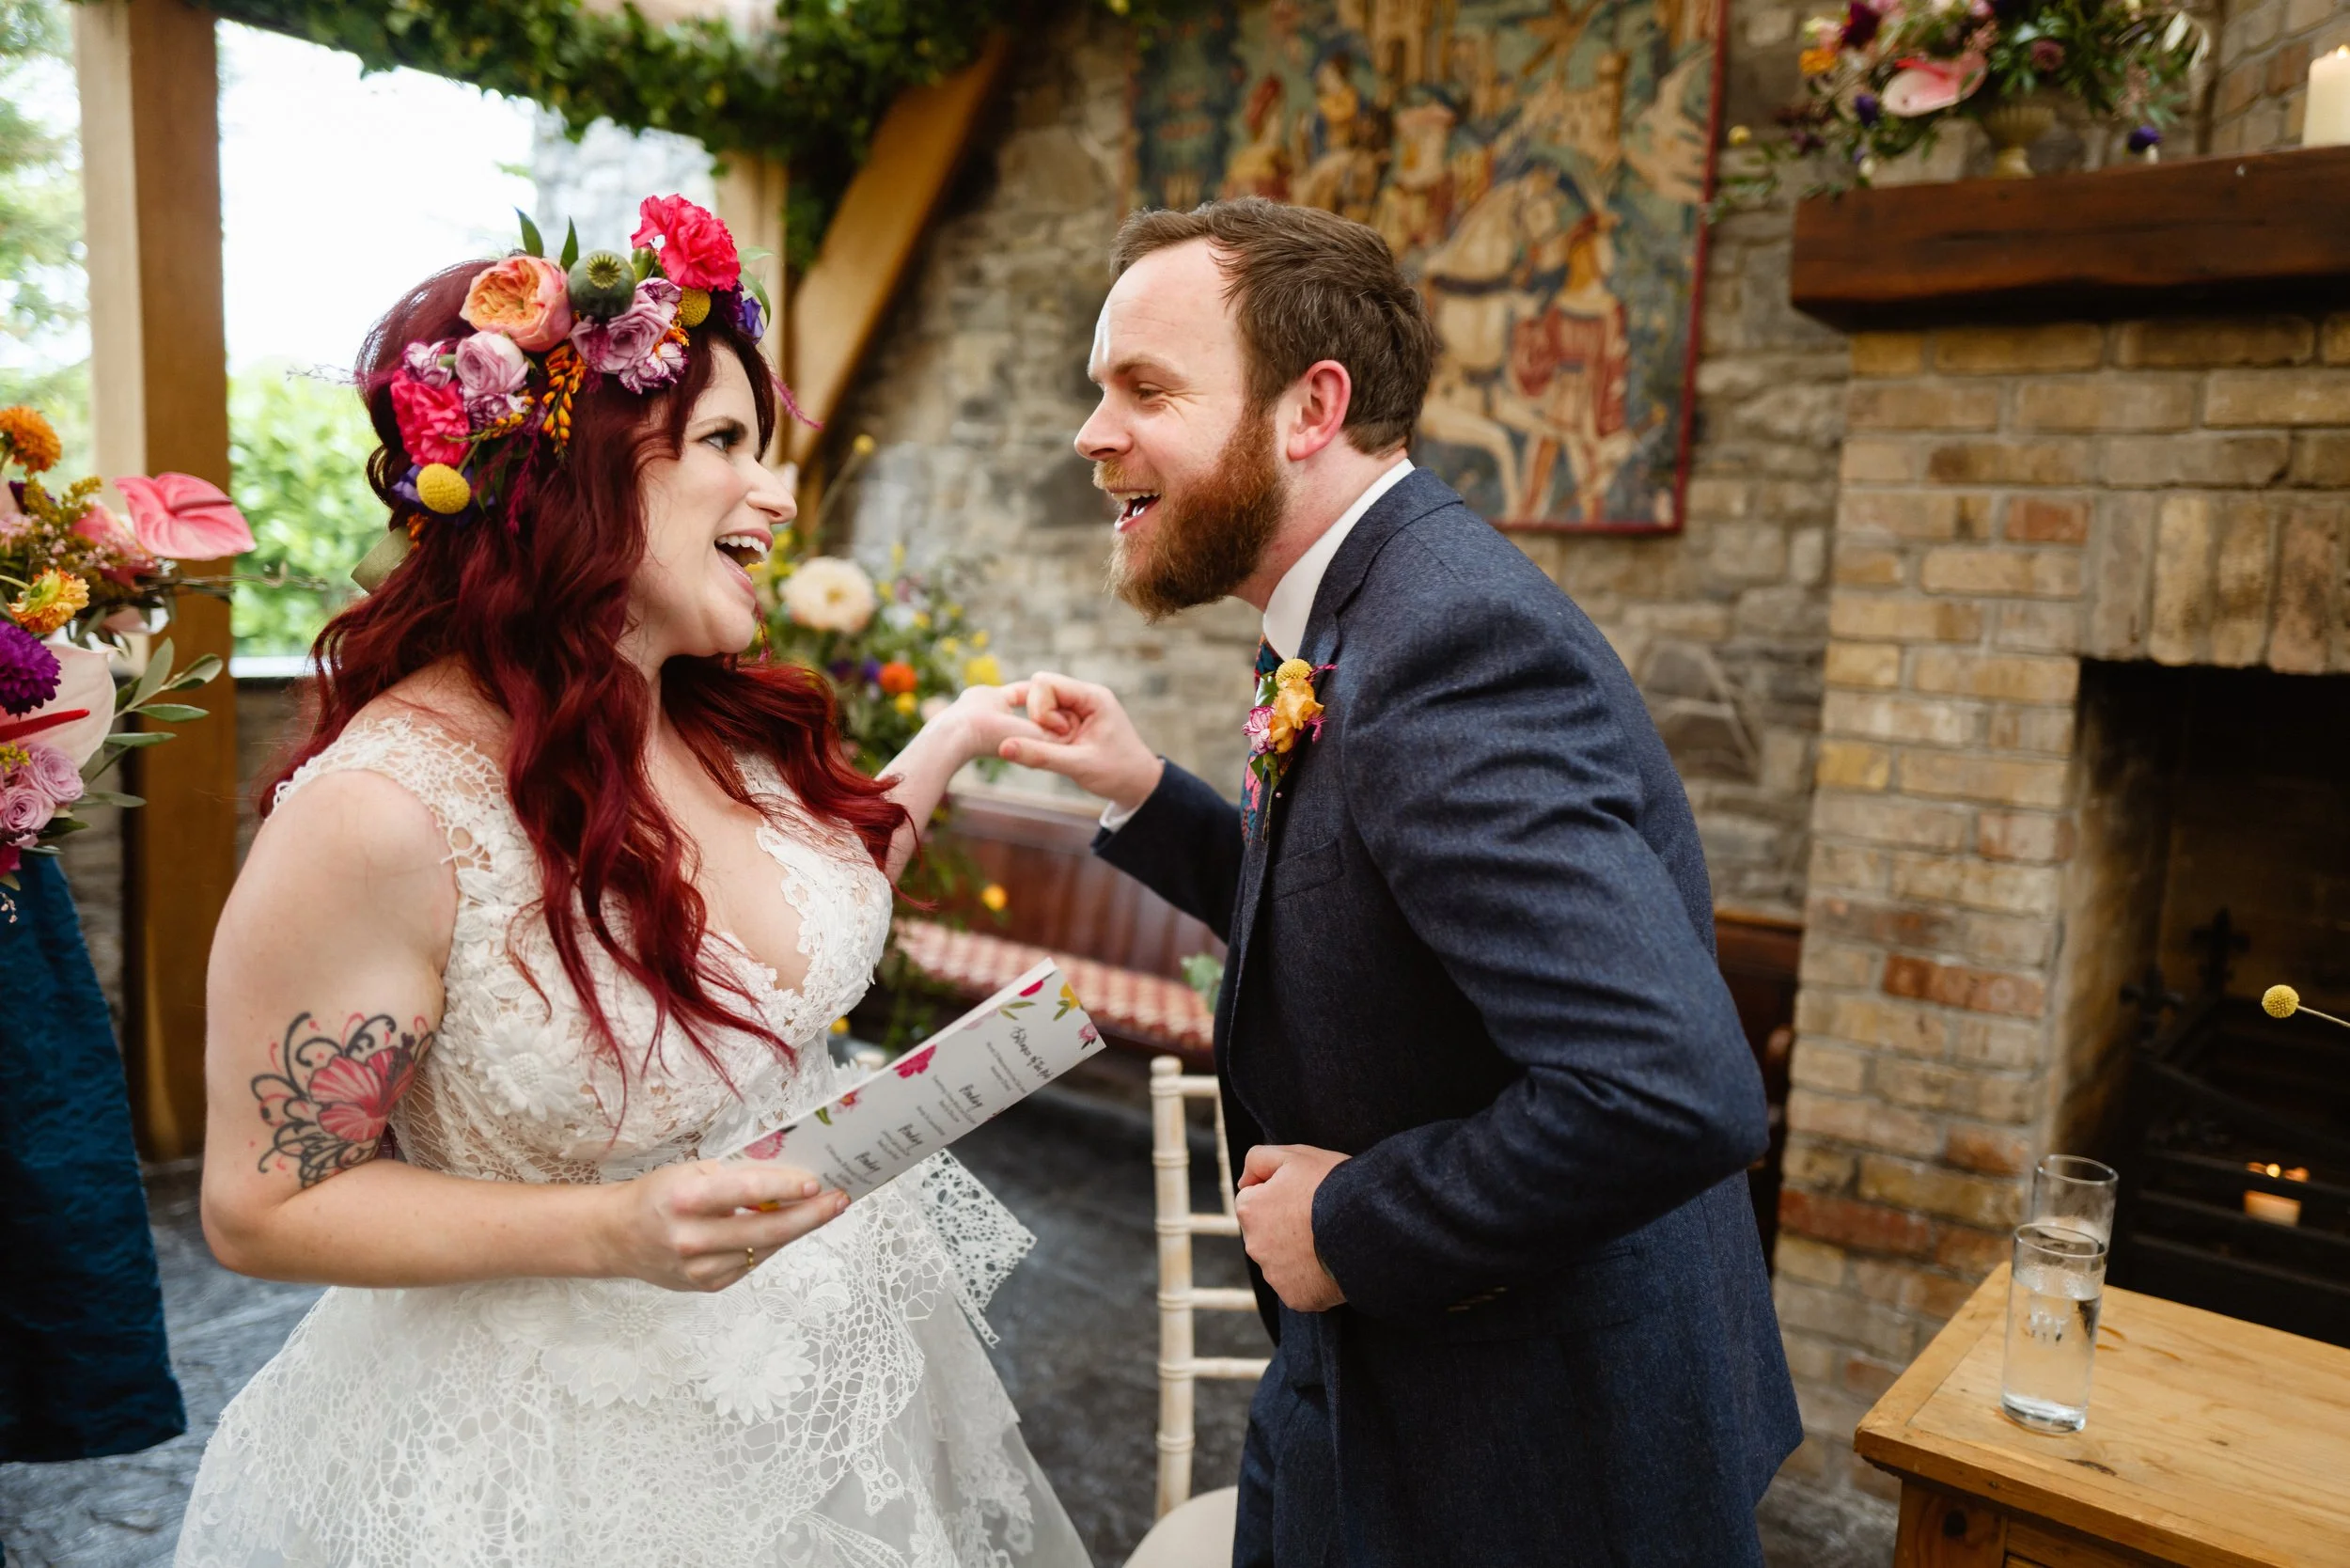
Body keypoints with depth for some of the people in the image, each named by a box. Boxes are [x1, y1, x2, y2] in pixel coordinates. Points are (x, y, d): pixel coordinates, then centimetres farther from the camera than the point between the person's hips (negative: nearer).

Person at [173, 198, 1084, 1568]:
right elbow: (264, 1207, -15)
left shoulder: (733, 724, -8)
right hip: (569, 1441, -6)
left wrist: (944, 750, 3)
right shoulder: (380, 813, -26)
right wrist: (616, 1233, -27)